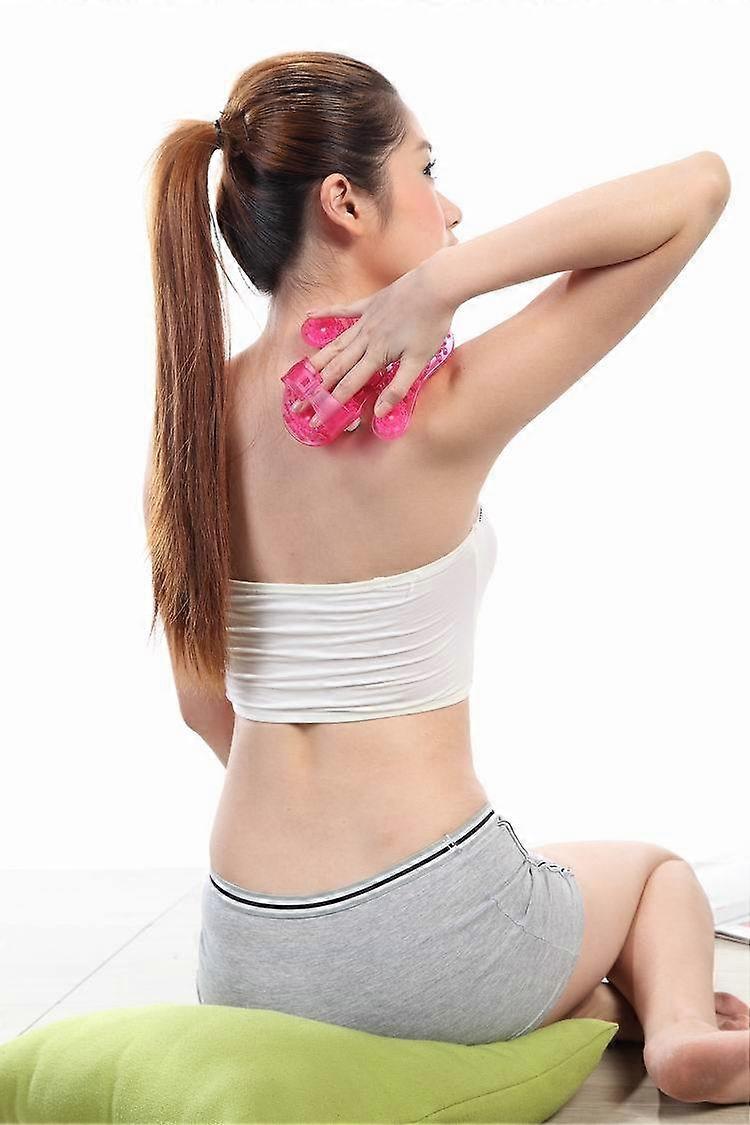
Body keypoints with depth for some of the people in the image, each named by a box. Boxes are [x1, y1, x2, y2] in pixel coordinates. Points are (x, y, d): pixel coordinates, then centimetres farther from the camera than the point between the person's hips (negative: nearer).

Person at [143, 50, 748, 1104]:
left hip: (248, 952, 5)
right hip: (432, 931, -4)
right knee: (657, 869, 31)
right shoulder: (440, 414, -19)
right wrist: (436, 283, -23)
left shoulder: (193, 416, -1)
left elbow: (202, 699, 8)